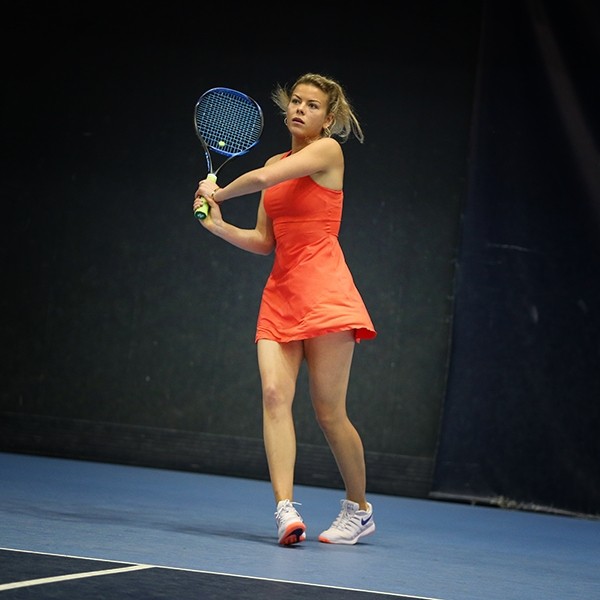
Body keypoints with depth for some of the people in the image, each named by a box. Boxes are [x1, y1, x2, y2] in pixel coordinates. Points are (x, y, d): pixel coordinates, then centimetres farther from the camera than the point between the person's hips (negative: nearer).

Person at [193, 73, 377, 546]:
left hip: (323, 290, -6)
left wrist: (219, 192, 2)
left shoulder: (328, 151, -2)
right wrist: (216, 224, 5)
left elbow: (261, 178, -15)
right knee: (275, 392, -14)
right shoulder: (276, 164, 18)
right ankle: (286, 509, -21)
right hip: (280, 292, 6)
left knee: (329, 410, -6)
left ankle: (359, 509, 12)